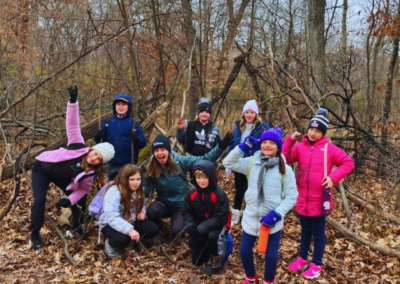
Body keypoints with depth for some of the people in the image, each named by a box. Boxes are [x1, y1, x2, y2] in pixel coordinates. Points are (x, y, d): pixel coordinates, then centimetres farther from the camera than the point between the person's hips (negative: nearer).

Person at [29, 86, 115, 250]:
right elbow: (73, 125, -35)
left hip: (60, 176, 4)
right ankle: (34, 234, -1)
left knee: (81, 198, -4)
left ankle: (77, 226, 19)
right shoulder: (79, 146, -31)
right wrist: (73, 102, -45)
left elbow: (83, 189, -9)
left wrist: (70, 200, -27)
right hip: (41, 168, -4)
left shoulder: (90, 172, -20)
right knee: (40, 200, -19)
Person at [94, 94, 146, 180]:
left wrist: (136, 140, -23)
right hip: (111, 164, 3)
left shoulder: (134, 124, 0)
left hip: (128, 164, -3)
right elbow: (98, 139, 7)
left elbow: (143, 142, -2)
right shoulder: (107, 123, 6)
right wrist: (98, 136, -15)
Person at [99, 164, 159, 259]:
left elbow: (141, 205, 18)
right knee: (122, 239, -38)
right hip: (110, 224, -7)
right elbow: (112, 217, -43)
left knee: (154, 229, -13)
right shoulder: (114, 193, -30)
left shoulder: (138, 190, -3)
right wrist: (129, 230, -53)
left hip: (131, 221, 7)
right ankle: (110, 243, -4)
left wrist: (142, 211, -8)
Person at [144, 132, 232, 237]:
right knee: (151, 210, -32)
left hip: (181, 205, -1)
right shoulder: (152, 169, -12)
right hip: (164, 203, 1)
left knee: (176, 231, -21)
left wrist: (220, 147, -30)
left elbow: (203, 160, -18)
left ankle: (182, 222, 18)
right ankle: (157, 228, 4)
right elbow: (147, 193, -8)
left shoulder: (180, 161, -15)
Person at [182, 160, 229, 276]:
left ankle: (216, 262, -9)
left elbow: (220, 218, -24)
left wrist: (204, 227, -34)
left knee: (213, 236, -39)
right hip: (199, 224, 4)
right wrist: (190, 225, -23)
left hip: (217, 225, -4)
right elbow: (186, 212, -1)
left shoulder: (220, 194, -23)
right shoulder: (191, 193, -9)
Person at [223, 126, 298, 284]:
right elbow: (228, 163, -5)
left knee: (271, 255, 8)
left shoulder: (285, 170, -9)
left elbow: (291, 196, -7)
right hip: (251, 217, 3)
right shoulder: (251, 163, -1)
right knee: (244, 251, 13)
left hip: (272, 220, -2)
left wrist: (276, 214, -18)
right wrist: (244, 146, -14)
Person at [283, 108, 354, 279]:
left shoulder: (329, 148, -5)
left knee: (318, 232, 9)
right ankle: (302, 260, 33)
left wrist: (333, 177, -12)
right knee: (305, 230, 19)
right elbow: (285, 160, -10)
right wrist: (290, 140, -17)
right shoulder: (300, 146, 1)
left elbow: (349, 163, 0)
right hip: (303, 198, 3)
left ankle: (316, 265, 23)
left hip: (319, 199, -3)